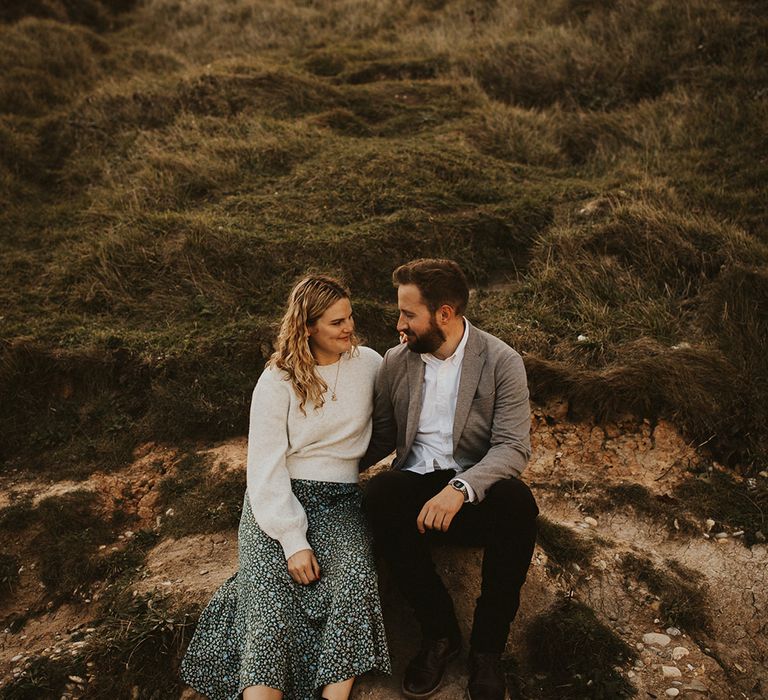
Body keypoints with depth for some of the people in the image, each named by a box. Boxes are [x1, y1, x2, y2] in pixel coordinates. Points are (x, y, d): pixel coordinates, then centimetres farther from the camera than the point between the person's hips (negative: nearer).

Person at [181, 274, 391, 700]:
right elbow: (266, 468, -7)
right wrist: (293, 541, -17)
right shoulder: (278, 382, -1)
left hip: (337, 501, 2)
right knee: (271, 594, -26)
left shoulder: (369, 364, 7)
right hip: (276, 501, -1)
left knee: (354, 576, -30)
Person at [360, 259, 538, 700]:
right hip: (417, 482, 3)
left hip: (477, 487, -2)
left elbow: (513, 447, -15)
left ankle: (487, 647, -14)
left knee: (516, 502, -36)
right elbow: (382, 437, 14)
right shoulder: (397, 361, 6)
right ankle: (440, 633, -14)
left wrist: (461, 488, -31)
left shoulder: (502, 362, -6)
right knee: (380, 494, -32)